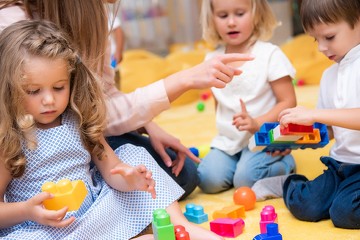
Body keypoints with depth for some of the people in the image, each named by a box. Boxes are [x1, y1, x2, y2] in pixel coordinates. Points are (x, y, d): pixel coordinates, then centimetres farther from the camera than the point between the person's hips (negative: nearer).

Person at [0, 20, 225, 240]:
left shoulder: (79, 121, 2)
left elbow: (112, 169, 3)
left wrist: (129, 178, -20)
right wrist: (28, 211, -28)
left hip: (96, 214, 5)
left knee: (133, 154, 4)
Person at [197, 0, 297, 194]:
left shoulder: (270, 54, -9)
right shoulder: (212, 60, 5)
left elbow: (288, 102, -10)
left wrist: (257, 123, -23)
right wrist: (224, 131, 6)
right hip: (227, 140, 4)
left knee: (246, 179, -25)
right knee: (209, 180, -16)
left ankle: (285, 164, 4)